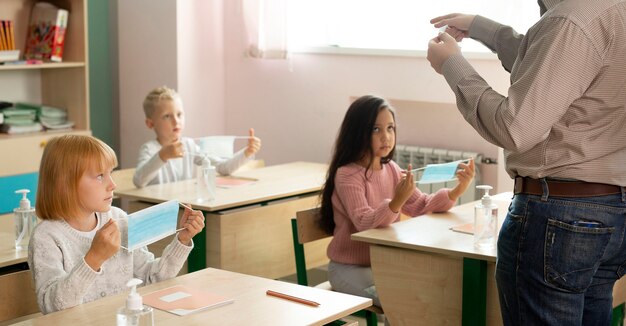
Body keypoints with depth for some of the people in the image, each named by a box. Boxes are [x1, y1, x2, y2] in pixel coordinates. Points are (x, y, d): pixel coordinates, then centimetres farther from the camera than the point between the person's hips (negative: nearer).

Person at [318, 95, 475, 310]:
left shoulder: (391, 170, 4)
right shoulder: (347, 175, -18)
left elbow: (421, 206, 2)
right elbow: (365, 223, -29)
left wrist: (457, 191, -14)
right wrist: (396, 202, -47)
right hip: (351, 269, -7)